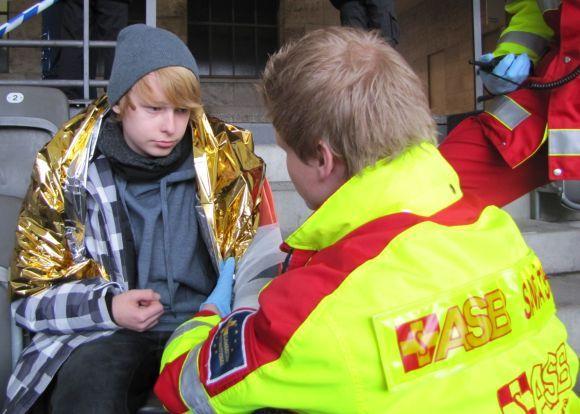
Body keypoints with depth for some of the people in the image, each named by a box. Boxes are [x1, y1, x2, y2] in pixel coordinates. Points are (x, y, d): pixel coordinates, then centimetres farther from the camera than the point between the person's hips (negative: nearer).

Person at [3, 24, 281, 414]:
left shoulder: (227, 153, 1)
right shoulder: (67, 166, 0)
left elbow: (260, 255, 6)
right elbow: (32, 295, 5)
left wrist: (225, 305, -15)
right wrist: (107, 307, -14)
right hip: (108, 334, 0)